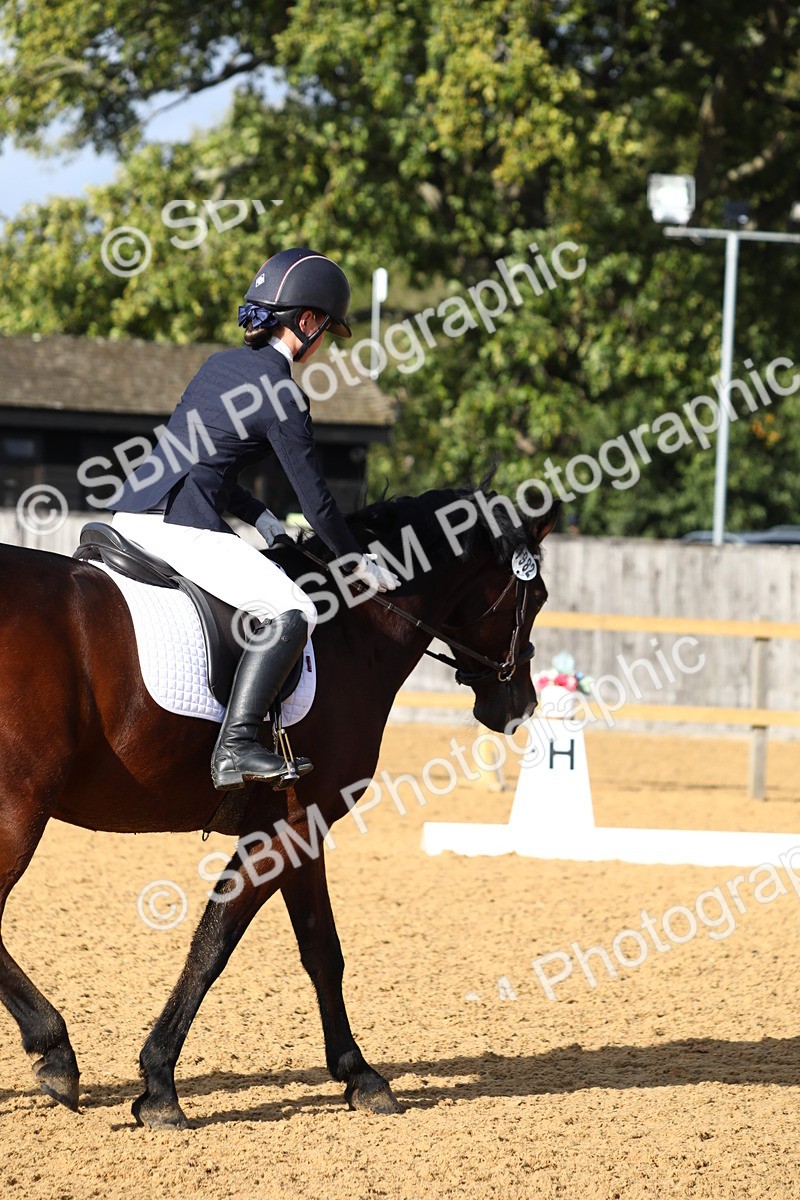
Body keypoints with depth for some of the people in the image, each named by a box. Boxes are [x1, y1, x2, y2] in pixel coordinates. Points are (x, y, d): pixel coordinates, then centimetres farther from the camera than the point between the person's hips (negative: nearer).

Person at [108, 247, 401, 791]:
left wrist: (264, 520, 24)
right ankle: (235, 748, -26)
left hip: (132, 512, 9)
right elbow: (316, 498, -4)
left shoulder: (221, 365, 18)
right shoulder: (281, 394, -7)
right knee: (290, 612, -15)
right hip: (179, 524, -9)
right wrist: (358, 562, 9)